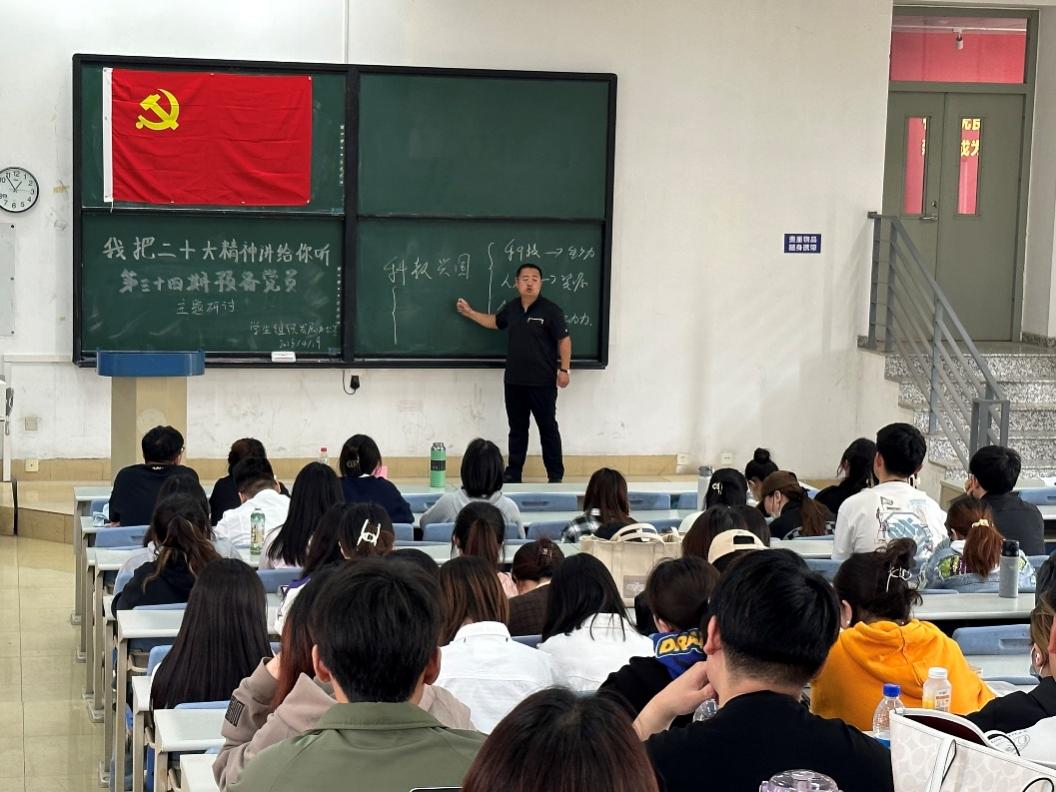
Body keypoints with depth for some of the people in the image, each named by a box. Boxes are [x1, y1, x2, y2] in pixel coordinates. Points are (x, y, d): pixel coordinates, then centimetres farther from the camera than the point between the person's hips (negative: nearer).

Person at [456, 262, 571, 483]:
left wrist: (564, 369, -13)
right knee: (517, 428, 13)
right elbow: (494, 322, 25)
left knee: (548, 427, 3)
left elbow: (564, 340, -8)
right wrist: (469, 313, 20)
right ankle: (513, 472, 20)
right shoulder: (511, 308, 6)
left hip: (542, 382, -5)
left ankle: (556, 474, 11)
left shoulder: (550, 310, -10)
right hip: (514, 381, 5)